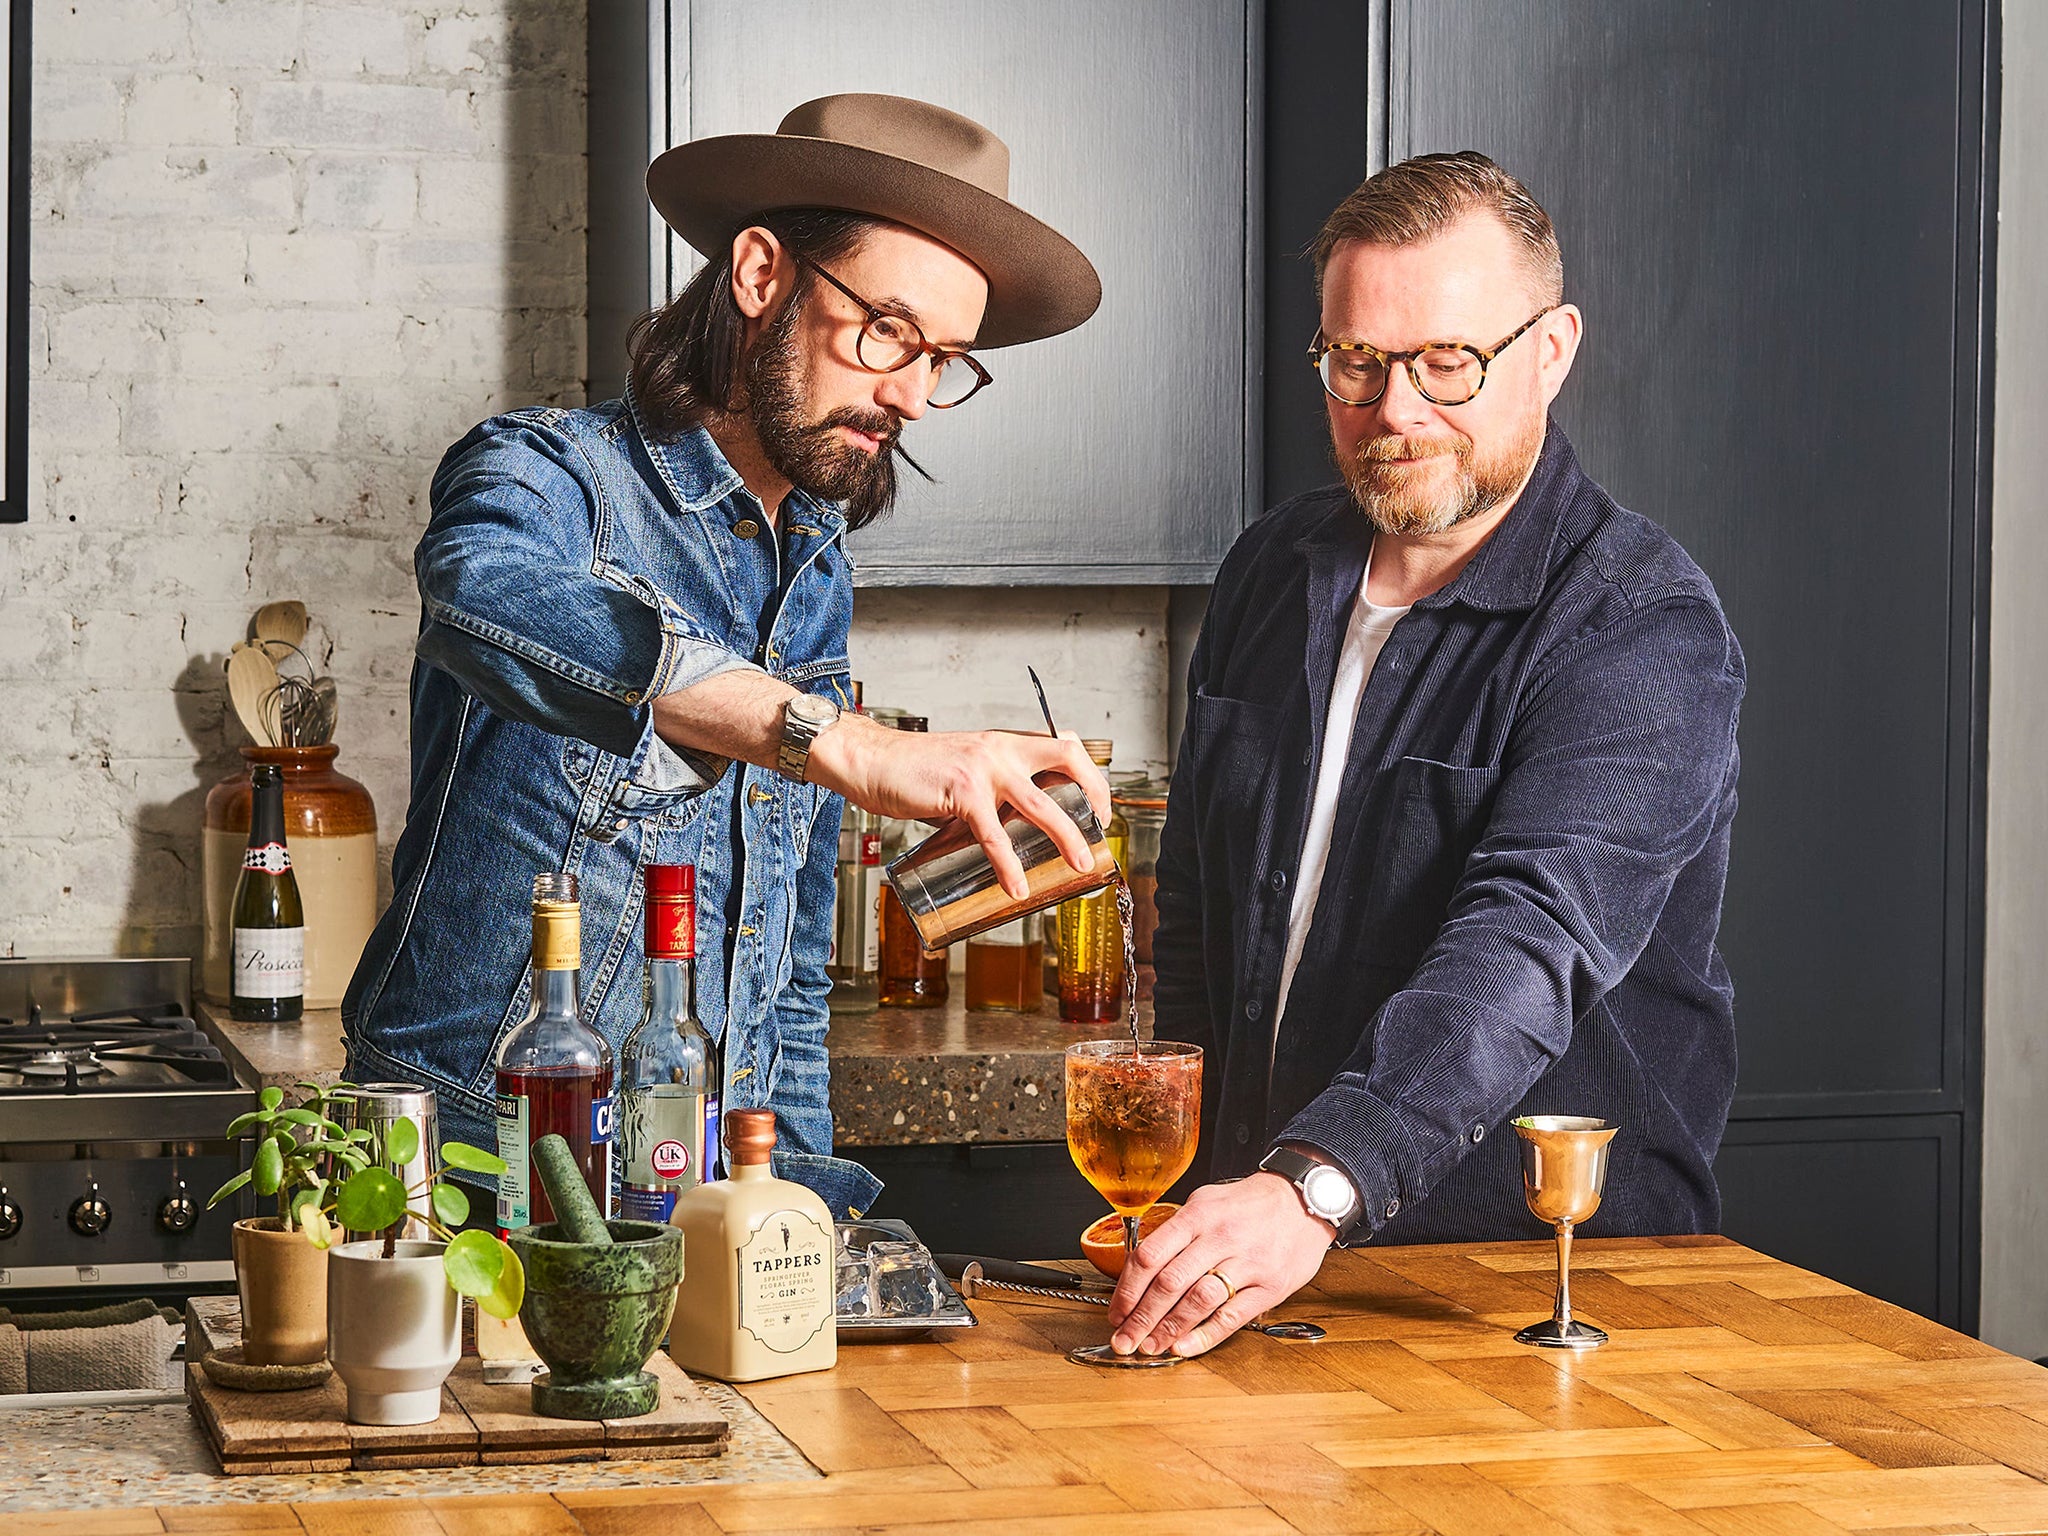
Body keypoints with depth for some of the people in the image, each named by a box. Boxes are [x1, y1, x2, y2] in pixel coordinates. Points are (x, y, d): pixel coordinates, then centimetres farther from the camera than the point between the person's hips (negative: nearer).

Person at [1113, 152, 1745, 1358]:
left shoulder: (1646, 631, -11)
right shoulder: (1275, 568, 10)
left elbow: (1526, 947, -26)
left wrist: (1316, 1186, -39)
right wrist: (1196, 1188, 11)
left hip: (1550, 1258, -5)